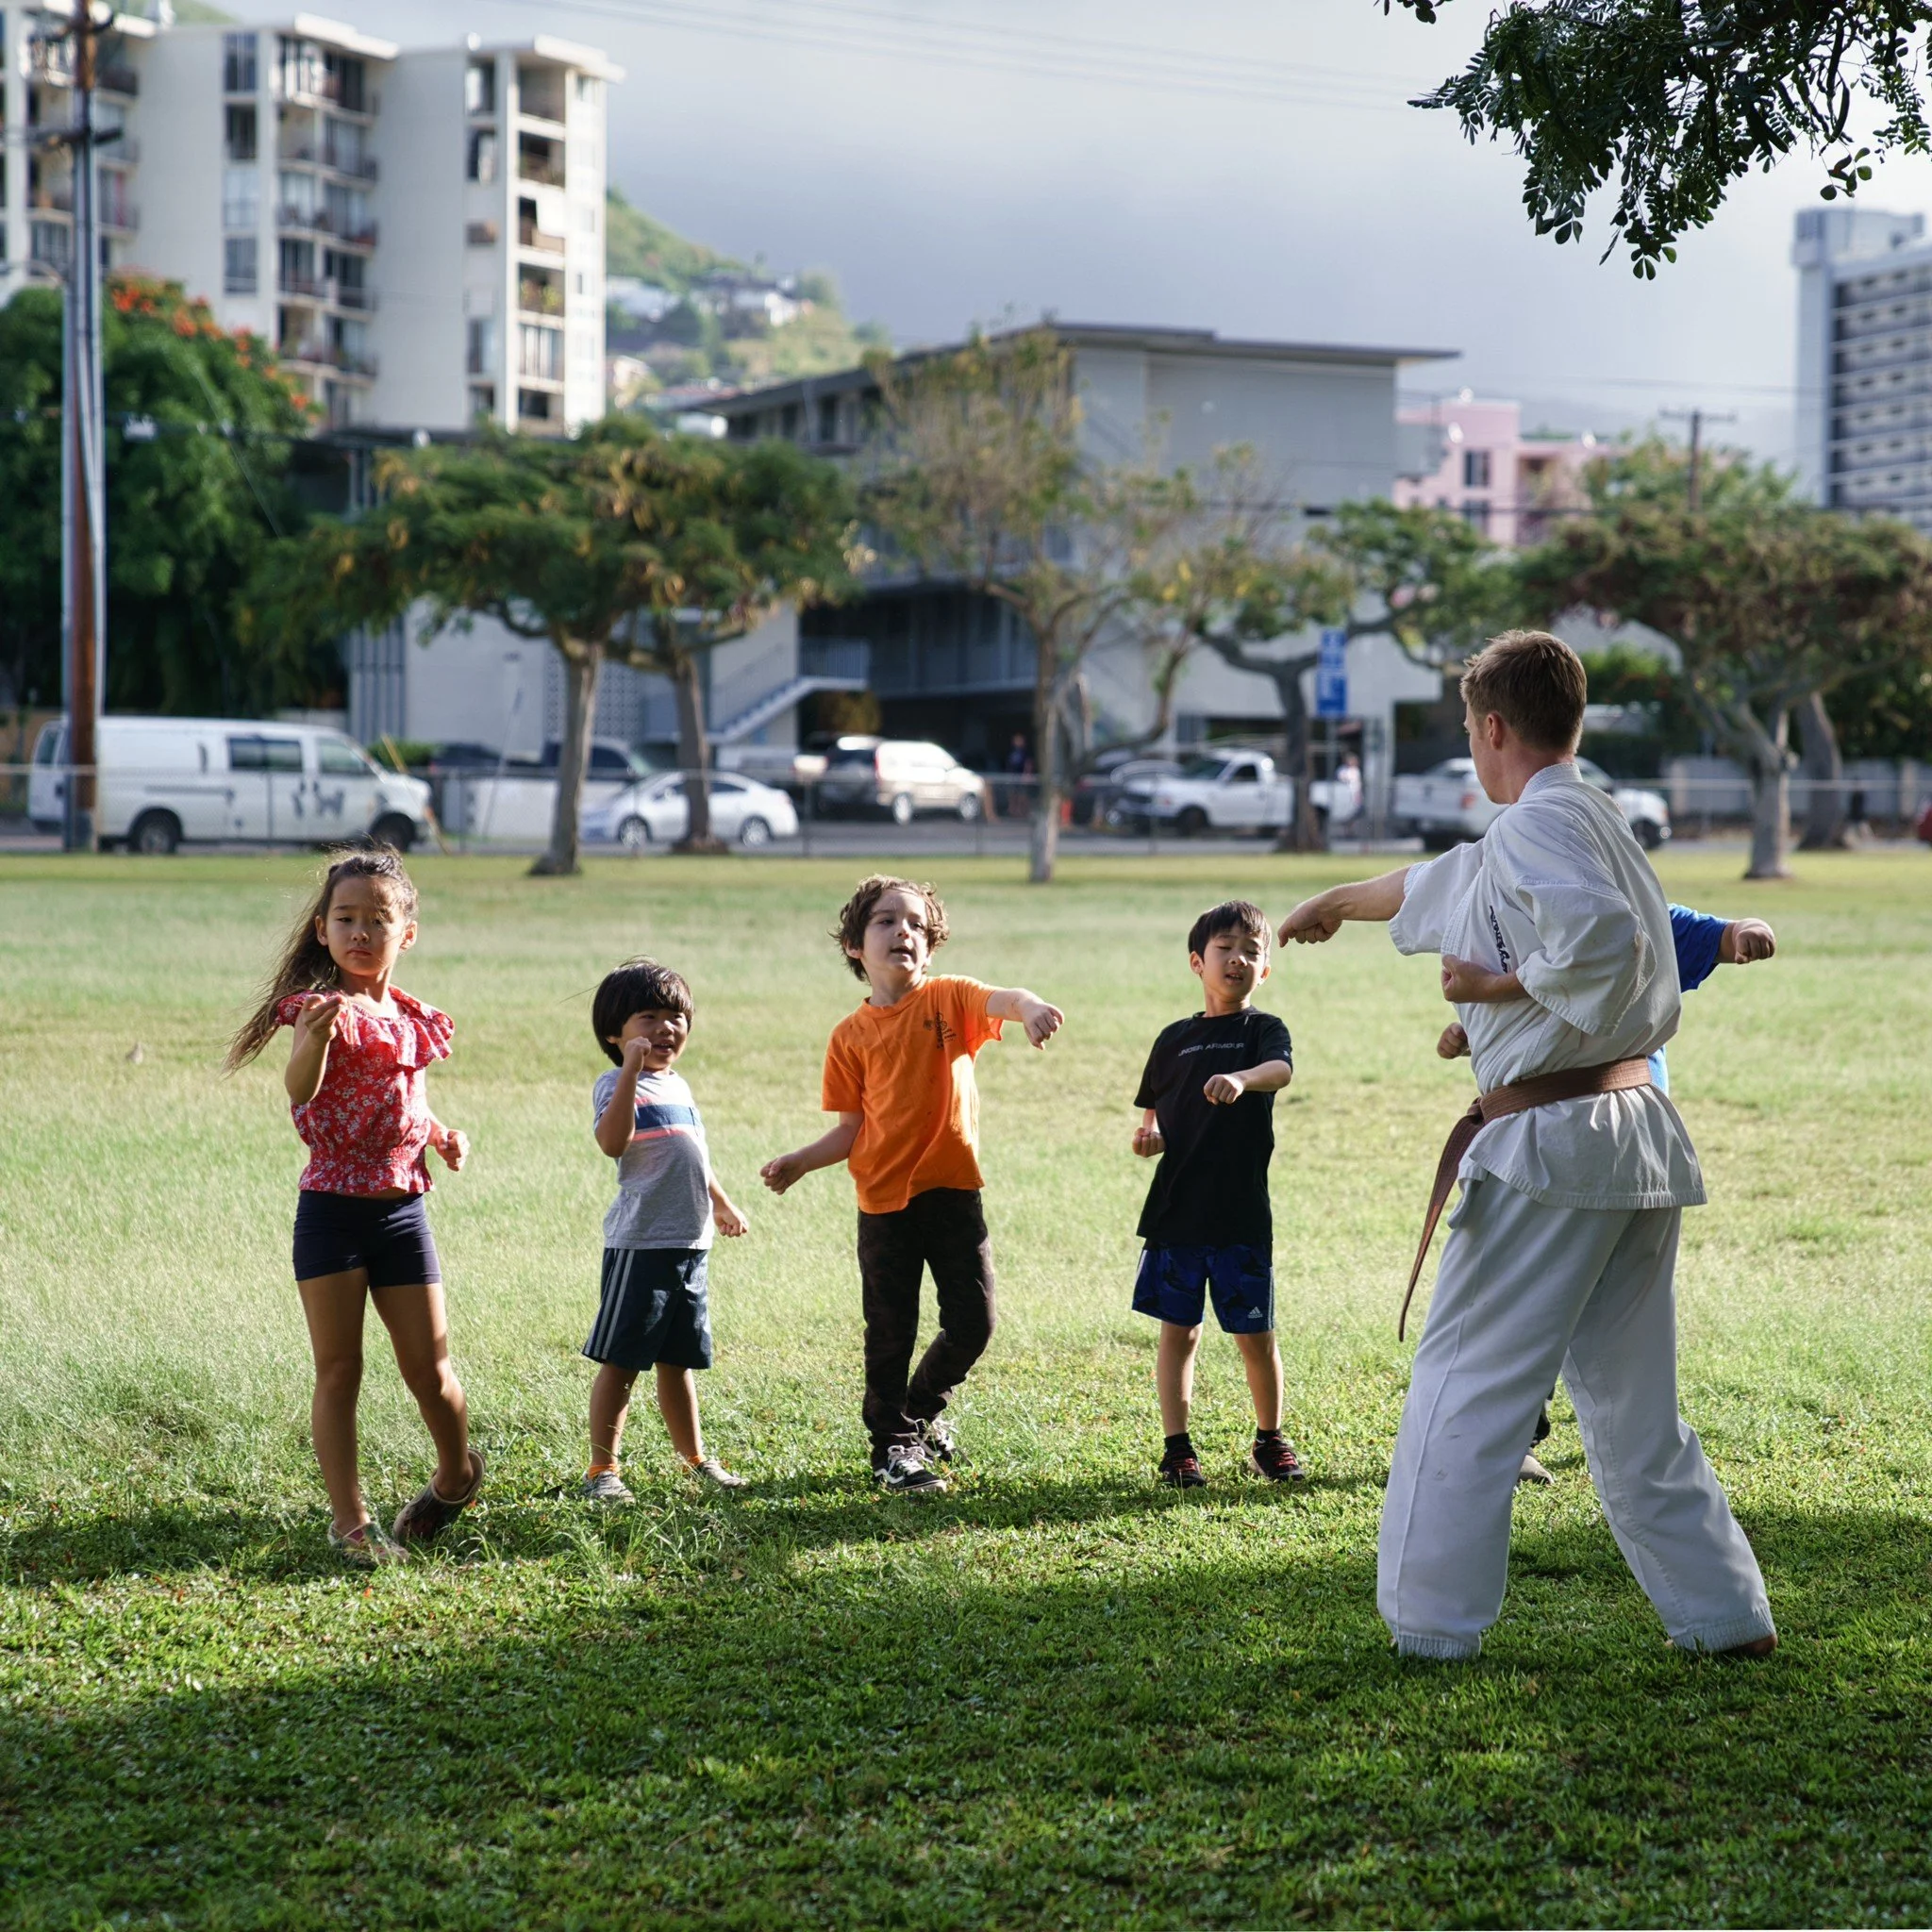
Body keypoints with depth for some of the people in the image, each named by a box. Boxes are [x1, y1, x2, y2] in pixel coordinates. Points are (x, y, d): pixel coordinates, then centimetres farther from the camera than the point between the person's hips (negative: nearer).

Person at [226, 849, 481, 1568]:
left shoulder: (410, 1019, 8)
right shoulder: (323, 1006, -9)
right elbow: (301, 1091, -29)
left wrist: (442, 1134, 6)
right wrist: (314, 1039, -50)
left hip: (402, 1210, 4)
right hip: (332, 1211, -4)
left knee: (429, 1370, 8)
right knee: (338, 1368, 0)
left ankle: (456, 1474, 34)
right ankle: (350, 1521, 7)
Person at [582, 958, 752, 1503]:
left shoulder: (677, 1085, 17)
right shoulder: (617, 1085, -8)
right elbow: (613, 1141, -28)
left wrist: (721, 1205, 38)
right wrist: (631, 1068, -30)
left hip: (690, 1243, 7)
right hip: (640, 1242, -7)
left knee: (679, 1360, 17)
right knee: (620, 1361, -2)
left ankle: (696, 1458, 24)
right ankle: (602, 1469, 3)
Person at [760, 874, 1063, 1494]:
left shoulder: (947, 999, -1)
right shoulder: (851, 1036, 1)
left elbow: (999, 1000, -23)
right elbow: (853, 1130, 5)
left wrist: (1028, 1005, -46)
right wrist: (799, 1163, -9)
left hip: (952, 1190, 0)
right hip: (884, 1201, 0)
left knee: (972, 1321, 3)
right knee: (891, 1331, 5)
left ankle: (922, 1408, 29)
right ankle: (891, 1447, 20)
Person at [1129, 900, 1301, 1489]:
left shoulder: (1263, 1030, 1)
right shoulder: (1175, 1039, 11)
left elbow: (1281, 1070, -22)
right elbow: (1154, 1115, 19)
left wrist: (1241, 1078, -44)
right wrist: (1147, 1137, -4)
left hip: (1241, 1213, -2)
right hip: (1175, 1209, 2)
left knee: (1255, 1335, 3)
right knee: (1178, 1330, 5)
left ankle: (1269, 1440, 21)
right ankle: (1177, 1447, 13)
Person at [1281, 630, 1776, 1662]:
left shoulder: (1538, 823, -10)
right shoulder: (1590, 819, 19)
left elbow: (1602, 937, -30)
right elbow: (1430, 886, 35)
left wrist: (1504, 983, -13)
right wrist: (1332, 902, 49)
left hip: (1550, 1141, -9)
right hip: (1642, 1137, 9)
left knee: (1465, 1384, 1)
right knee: (1631, 1400, 16)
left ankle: (1431, 1622, 6)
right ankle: (1724, 1610, 17)